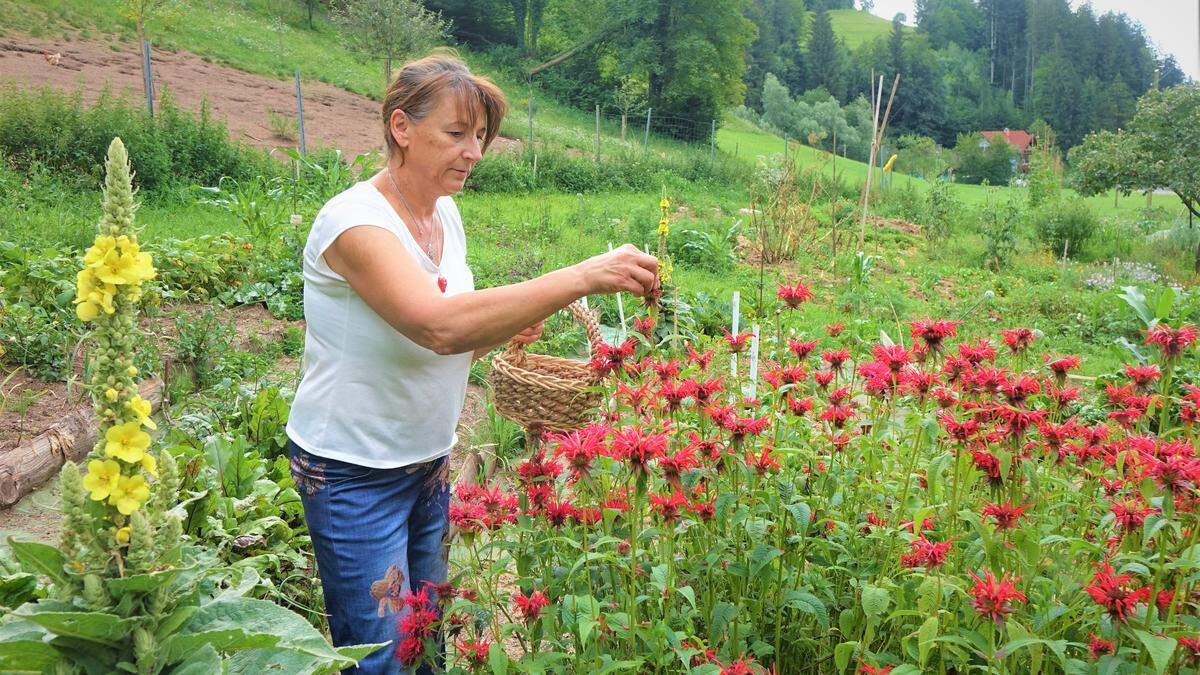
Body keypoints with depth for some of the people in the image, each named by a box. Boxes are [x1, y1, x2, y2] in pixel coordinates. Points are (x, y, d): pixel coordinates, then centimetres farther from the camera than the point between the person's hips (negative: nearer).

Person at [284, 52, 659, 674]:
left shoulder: (446, 214, 2)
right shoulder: (355, 219, -21)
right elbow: (438, 325, -38)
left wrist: (506, 328, -7)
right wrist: (581, 278, -41)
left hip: (427, 459, 7)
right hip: (353, 473, -7)